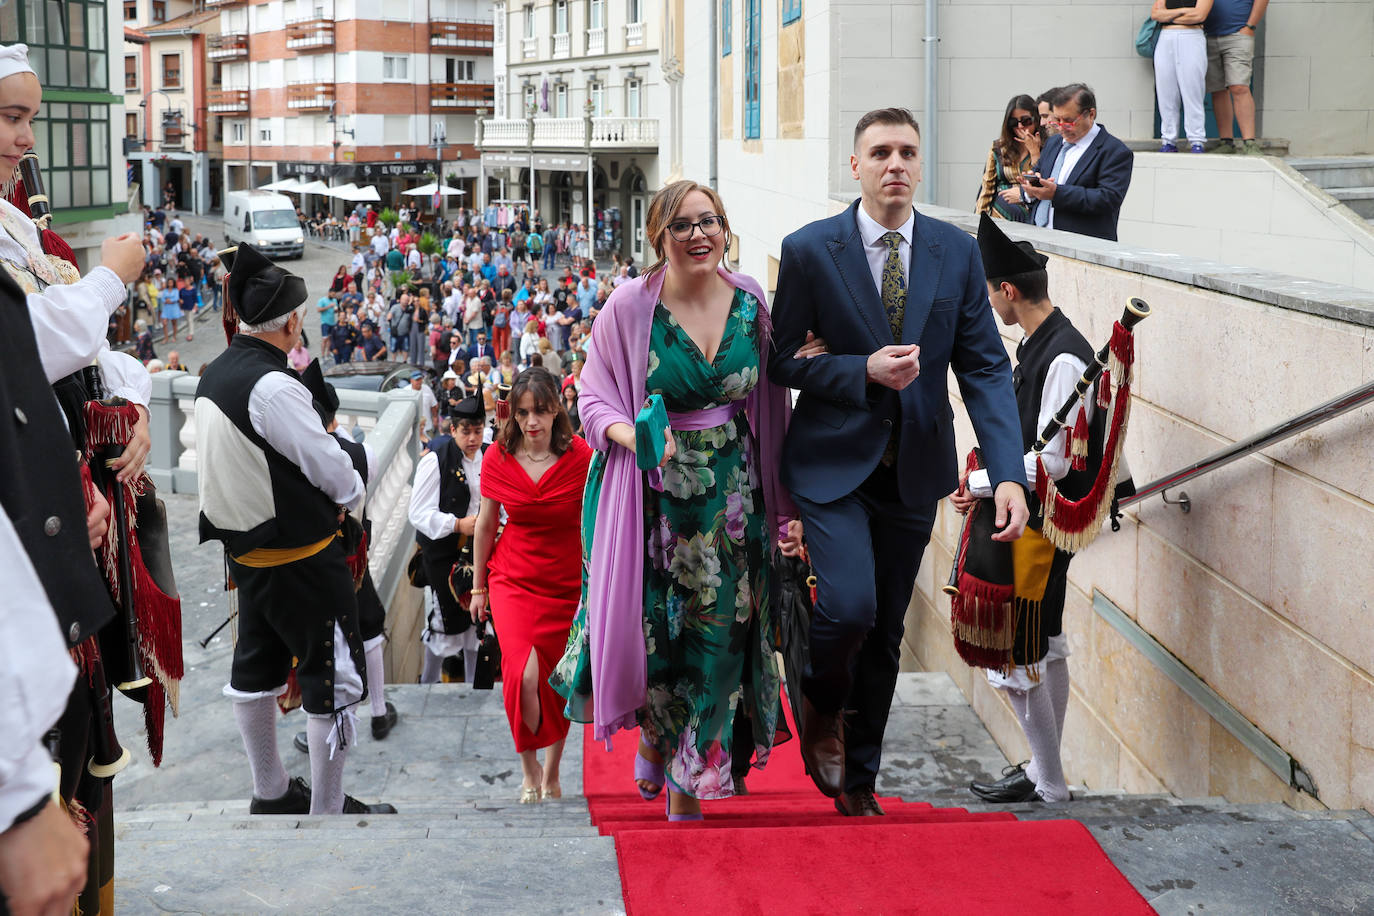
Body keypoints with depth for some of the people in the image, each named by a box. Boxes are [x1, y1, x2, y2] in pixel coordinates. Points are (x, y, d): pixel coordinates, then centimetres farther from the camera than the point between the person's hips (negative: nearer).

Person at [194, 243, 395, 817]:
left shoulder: (213, 376, 3)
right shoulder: (272, 387, -24)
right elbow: (329, 464, -17)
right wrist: (351, 496, 4)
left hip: (244, 548, 9)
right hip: (302, 556, -9)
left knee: (256, 666, 19)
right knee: (333, 678, 2)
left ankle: (270, 792, 34)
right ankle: (328, 808, 11)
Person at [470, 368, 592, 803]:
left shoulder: (581, 457, -10)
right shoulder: (498, 458, -5)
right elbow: (485, 525, 6)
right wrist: (478, 587, 12)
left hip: (568, 584, 0)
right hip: (513, 580, 0)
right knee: (524, 677, -17)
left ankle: (551, 772, 29)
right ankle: (529, 767, 8)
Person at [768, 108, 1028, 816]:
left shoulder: (956, 252, 0)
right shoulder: (810, 249, -7)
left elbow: (985, 367, -2)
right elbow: (782, 361, -3)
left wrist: (1008, 473, -13)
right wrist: (864, 371, -19)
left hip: (915, 467, 3)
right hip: (833, 464, -3)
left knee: (886, 632, 12)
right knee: (849, 606, -20)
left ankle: (859, 776, 30)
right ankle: (822, 705, 14)